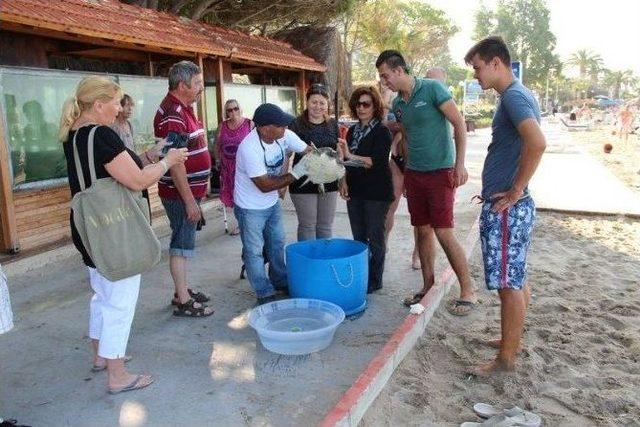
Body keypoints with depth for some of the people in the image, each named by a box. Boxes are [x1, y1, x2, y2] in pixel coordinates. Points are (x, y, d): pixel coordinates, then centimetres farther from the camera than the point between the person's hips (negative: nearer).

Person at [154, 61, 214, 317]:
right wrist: (189, 201, -23)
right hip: (180, 194, -10)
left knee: (185, 242, 17)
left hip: (190, 191, 10)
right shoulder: (171, 114, -20)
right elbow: (174, 163, -24)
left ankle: (182, 291, 29)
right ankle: (183, 302, 10)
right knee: (182, 245, -1)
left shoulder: (183, 109, 12)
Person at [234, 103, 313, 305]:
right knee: (254, 252, 7)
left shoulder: (284, 135, -14)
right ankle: (265, 293, 22)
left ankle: (281, 282, 39)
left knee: (277, 244, 21)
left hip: (272, 203, 7)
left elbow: (309, 151, -6)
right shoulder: (249, 148, -32)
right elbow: (264, 185, -29)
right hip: (251, 208, -7)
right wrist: (296, 173, -29)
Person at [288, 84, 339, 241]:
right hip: (304, 183, -4)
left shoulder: (333, 124, 6)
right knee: (307, 226, 5)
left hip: (329, 182, 4)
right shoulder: (297, 125, -7)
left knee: (326, 226, 14)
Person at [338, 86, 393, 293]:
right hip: (355, 191, 6)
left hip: (377, 193, -6)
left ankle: (375, 280, 15)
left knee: (374, 238, 2)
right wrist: (344, 181, 2)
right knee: (358, 237, 13)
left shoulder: (382, 131, -9)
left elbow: (377, 162, -20)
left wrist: (351, 156, -26)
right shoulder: (353, 130, 11)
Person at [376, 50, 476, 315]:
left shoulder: (432, 89, -10)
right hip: (413, 174, 7)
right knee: (423, 231, 9)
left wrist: (460, 164, -17)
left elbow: (459, 123, -11)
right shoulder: (397, 103, 10)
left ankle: (468, 291, 6)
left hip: (440, 172, -6)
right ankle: (428, 286, 21)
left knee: (444, 233, -7)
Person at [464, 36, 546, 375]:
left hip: (505, 209, -10)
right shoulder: (517, 96, 16)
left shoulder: (513, 96, -15)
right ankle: (513, 340, 33)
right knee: (517, 279, 19)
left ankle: (506, 358, 11)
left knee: (509, 284, -1)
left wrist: (515, 191, -22)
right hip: (512, 206, 10)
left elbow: (537, 143, -32)